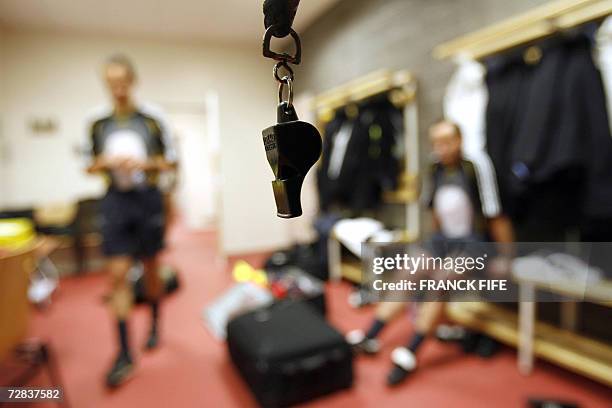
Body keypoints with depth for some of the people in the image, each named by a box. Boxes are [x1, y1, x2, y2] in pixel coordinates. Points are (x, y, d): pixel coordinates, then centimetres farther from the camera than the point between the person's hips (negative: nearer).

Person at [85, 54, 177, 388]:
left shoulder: (153, 117, -3)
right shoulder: (97, 121, 3)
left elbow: (171, 162, 2)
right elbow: (91, 167, 10)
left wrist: (144, 163, -15)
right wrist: (106, 163, -11)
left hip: (148, 198, -1)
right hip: (116, 200, 1)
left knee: (150, 270, 12)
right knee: (117, 274, -4)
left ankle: (154, 325, 36)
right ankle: (124, 354, 6)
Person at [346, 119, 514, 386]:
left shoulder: (476, 164, -15)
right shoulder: (436, 169, 4)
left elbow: (494, 215, -14)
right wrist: (437, 242, 16)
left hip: (473, 243, -6)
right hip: (442, 239, 6)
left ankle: (410, 354, -23)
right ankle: (369, 338, -8)